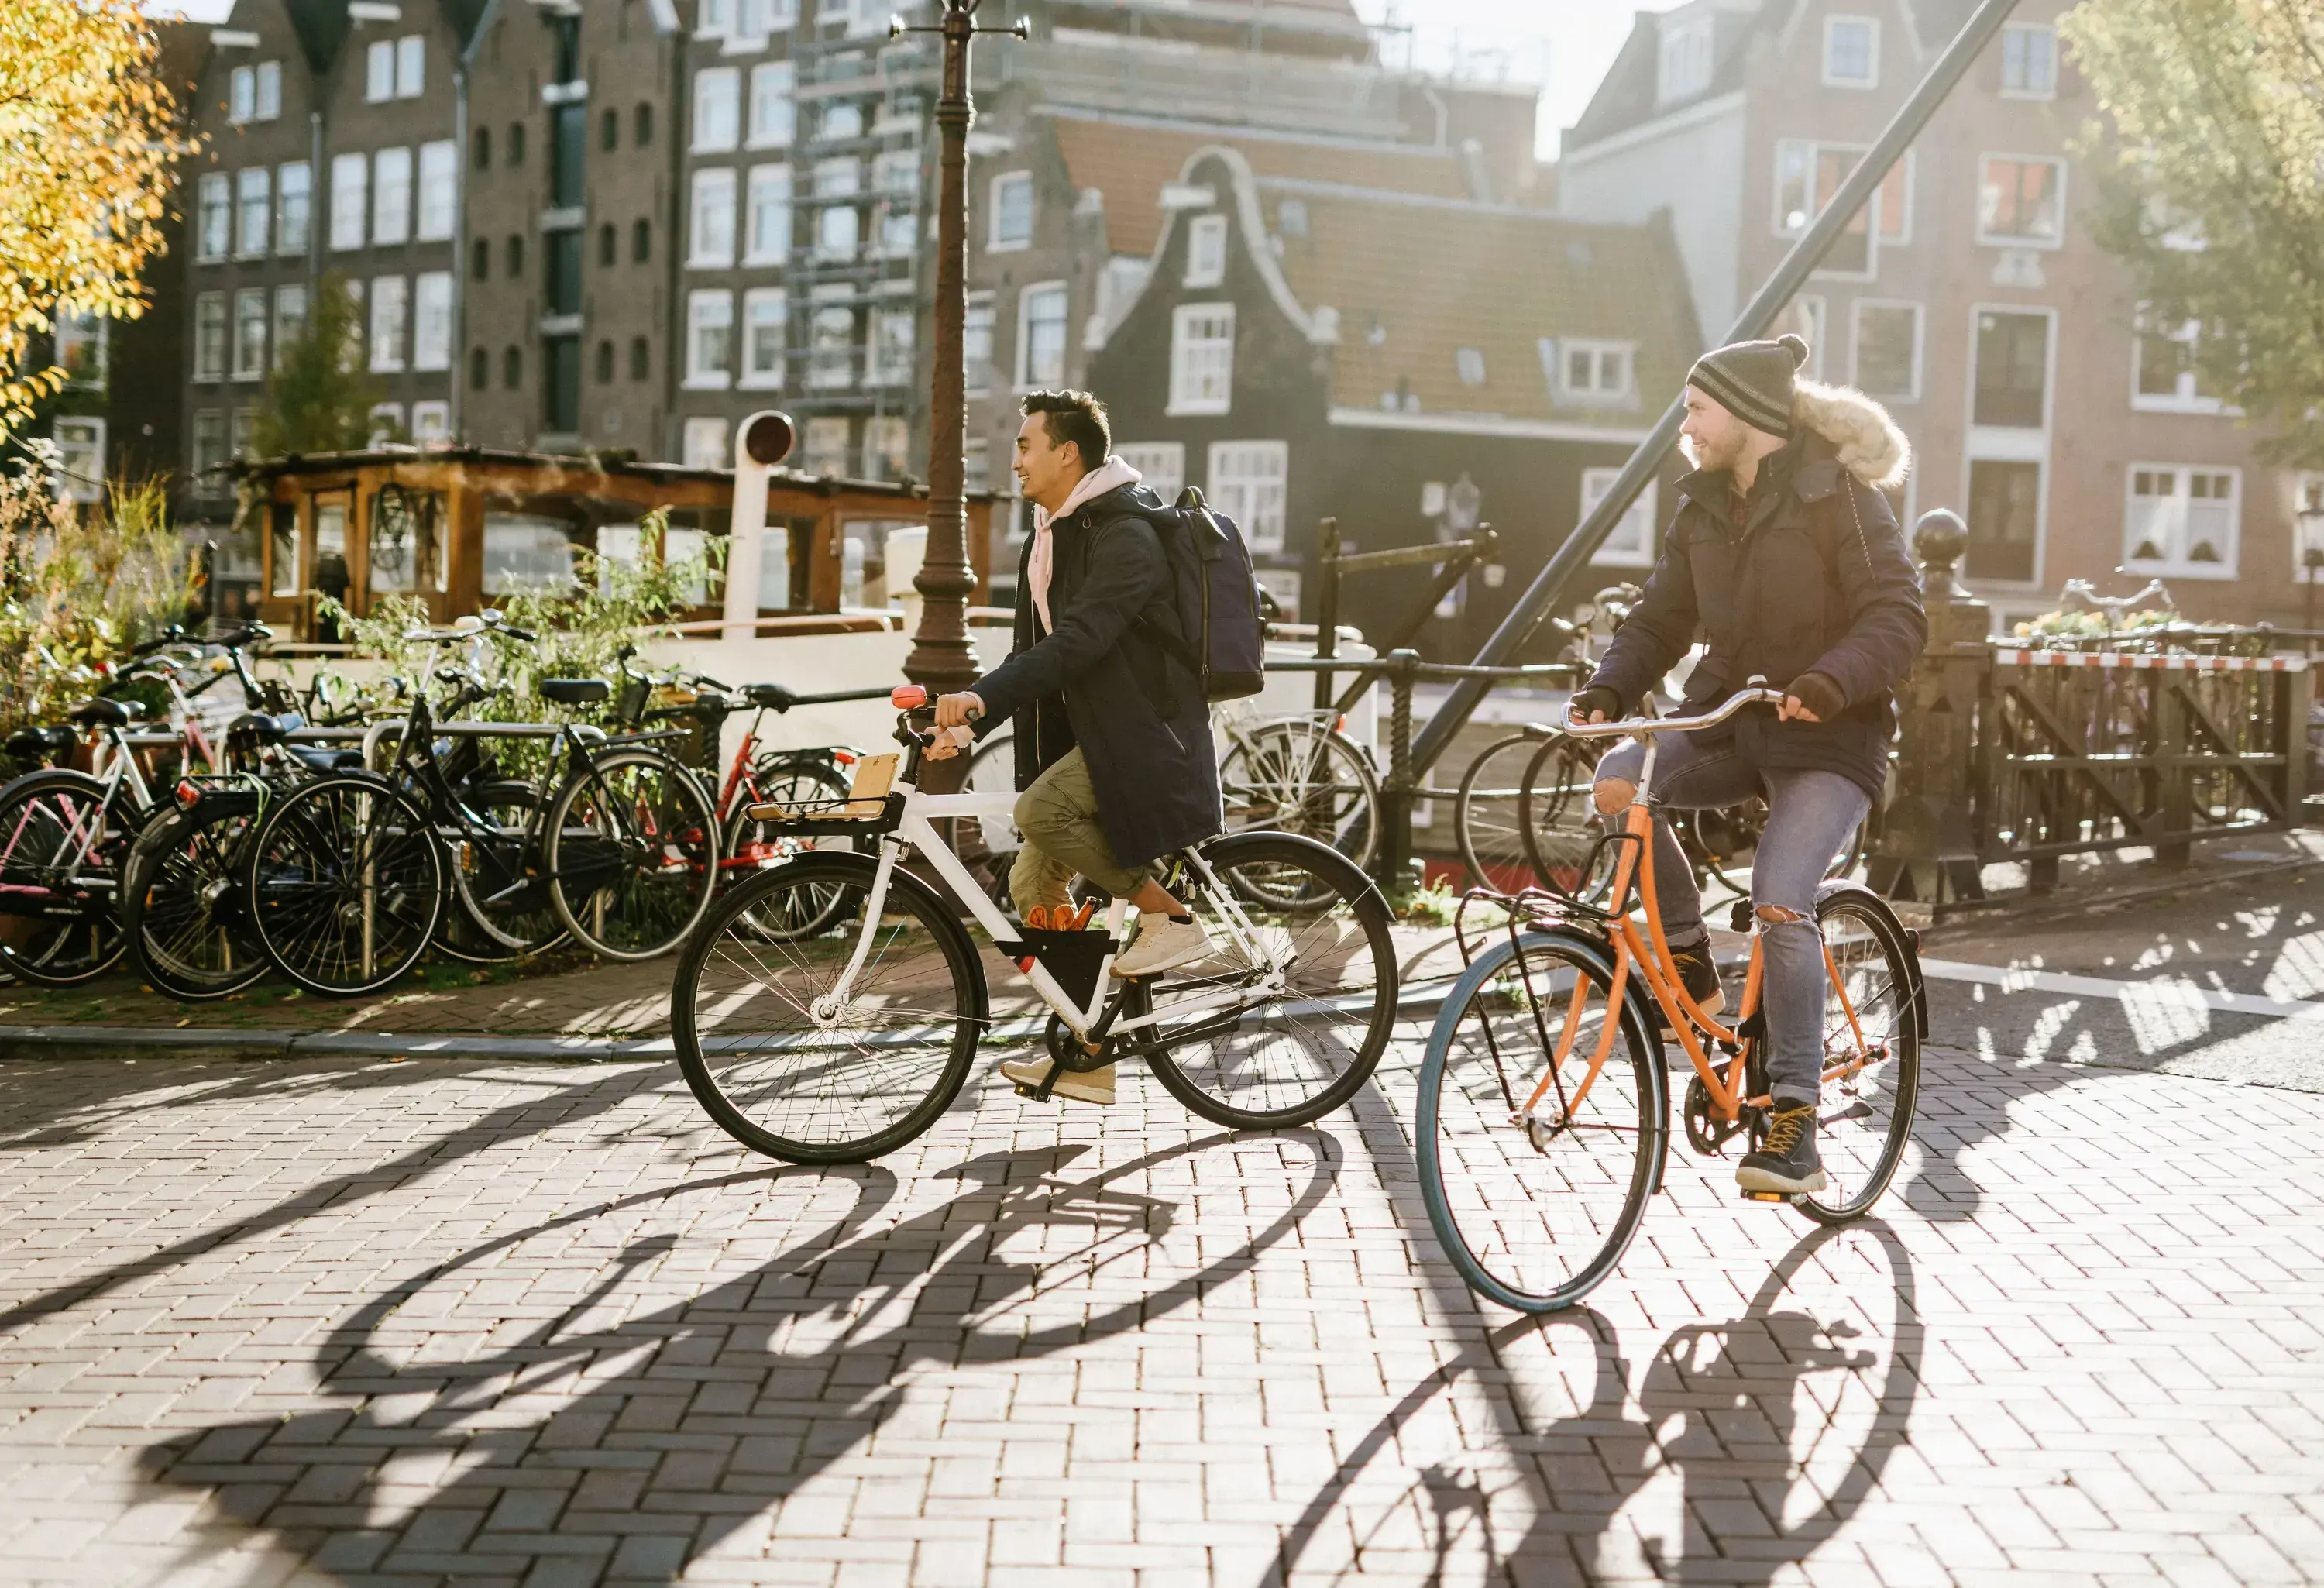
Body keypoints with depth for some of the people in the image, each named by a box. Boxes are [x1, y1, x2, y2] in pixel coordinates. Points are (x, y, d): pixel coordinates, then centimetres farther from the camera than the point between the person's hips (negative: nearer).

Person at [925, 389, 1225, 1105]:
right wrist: (967, 724, 3)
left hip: (1143, 735, -10)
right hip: (1083, 731, 10)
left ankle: (1172, 916, -13)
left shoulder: (1125, 534, -16)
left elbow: (1077, 641, -29)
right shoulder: (1051, 537, 15)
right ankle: (1085, 1059, 16)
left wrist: (983, 698, -37)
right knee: (1034, 888, 6)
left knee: (1040, 810, -31)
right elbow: (1036, 648, 16)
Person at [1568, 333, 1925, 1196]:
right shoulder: (1705, 506, 10)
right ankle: (1688, 960, -4)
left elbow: (1898, 615, -16)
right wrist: (1607, 690, -8)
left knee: (1780, 901, -21)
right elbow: (1661, 619, 11)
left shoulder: (1838, 495, -9)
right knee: (1620, 777, -22)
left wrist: (1826, 683, -34)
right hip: (1727, 722, 6)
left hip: (1825, 742, -6)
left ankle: (1795, 1122, -13)